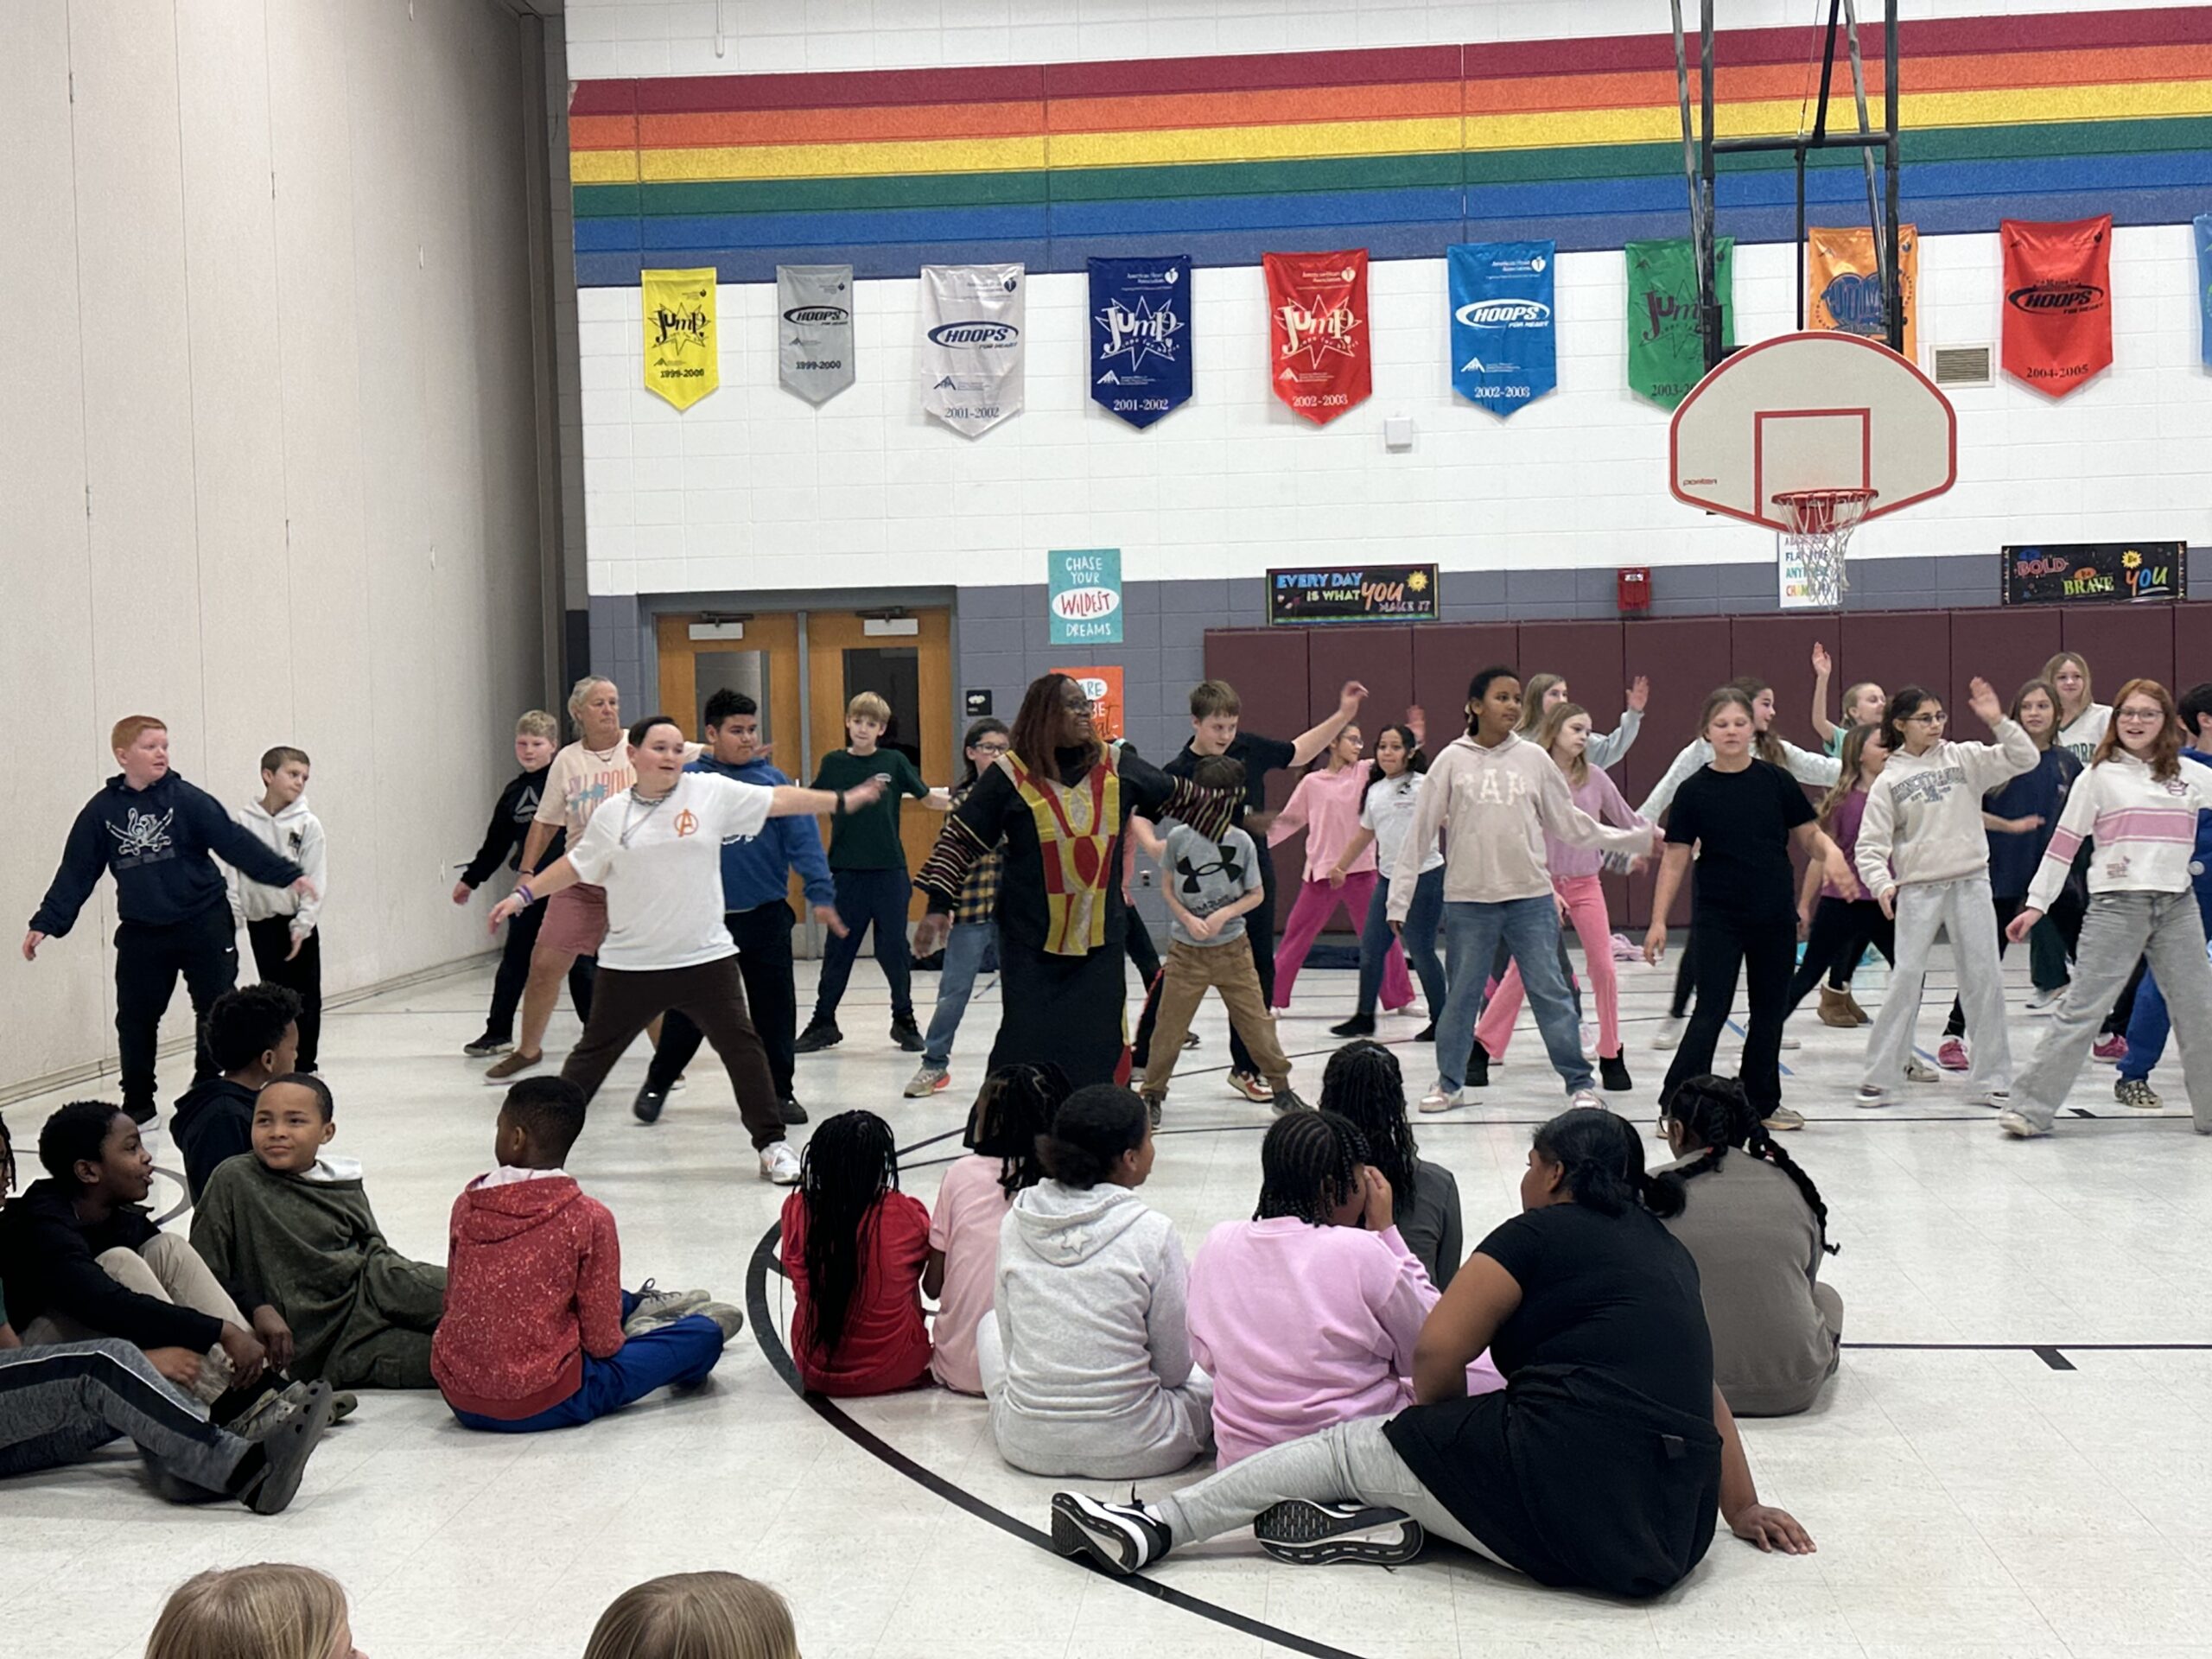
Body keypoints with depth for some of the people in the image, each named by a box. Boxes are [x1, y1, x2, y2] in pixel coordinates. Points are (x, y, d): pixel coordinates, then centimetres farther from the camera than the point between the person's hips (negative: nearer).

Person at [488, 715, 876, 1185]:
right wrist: (523, 895, 12)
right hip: (630, 964, 1)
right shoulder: (612, 814, 3)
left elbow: (777, 800, 3)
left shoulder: (711, 792, -1)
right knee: (595, 1050, 10)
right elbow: (576, 864, 15)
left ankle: (771, 1144, 11)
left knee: (741, 1045, 0)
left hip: (706, 956, 0)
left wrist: (842, 801, 3)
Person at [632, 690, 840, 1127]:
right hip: (704, 916, -1)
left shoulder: (773, 781, 1)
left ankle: (780, 1091, 21)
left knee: (775, 1007, 7)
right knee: (688, 1008, 7)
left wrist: (820, 895, -12)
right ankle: (657, 1084, 27)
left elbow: (803, 840, -4)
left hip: (766, 915, 1)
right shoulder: (687, 780, -1)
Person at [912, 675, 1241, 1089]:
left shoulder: (1117, 766, 5)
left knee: (1100, 1046, 6)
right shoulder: (1011, 775, -6)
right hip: (1032, 941, -3)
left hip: (1101, 937, 3)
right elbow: (959, 839, -3)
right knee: (1028, 1047, 0)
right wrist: (938, 906, -7)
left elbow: (1179, 798, 18)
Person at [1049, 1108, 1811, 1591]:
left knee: (1346, 1447, 7)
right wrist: (1741, 1508, 27)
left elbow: (1436, 1353, -3)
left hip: (1563, 1490, -7)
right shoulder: (1668, 1252, 20)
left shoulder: (1541, 1232, 0)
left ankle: (1153, 1528, 4)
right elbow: (1706, 1389, 21)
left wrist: (1438, 1429, 15)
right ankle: (1390, 1521, -3)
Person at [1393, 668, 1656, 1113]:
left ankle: (1580, 1082, 12)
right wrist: (1400, 897, -1)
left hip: (1531, 897, 1)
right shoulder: (1453, 761, -1)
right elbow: (1421, 831, 0)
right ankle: (1450, 1084, 23)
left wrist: (1638, 839, 8)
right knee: (1460, 995, 8)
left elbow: (1569, 823, 11)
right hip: (1468, 900, -1)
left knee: (1551, 992, 2)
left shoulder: (1533, 759, 4)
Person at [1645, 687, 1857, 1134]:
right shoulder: (1694, 790, -5)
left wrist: (1831, 854, -18)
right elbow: (1675, 859, -3)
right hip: (1717, 917, -3)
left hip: (1774, 916, 3)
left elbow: (1808, 834, 5)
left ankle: (1762, 1102, 26)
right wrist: (1658, 921, -7)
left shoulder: (1775, 781, 0)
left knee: (1769, 1011, 12)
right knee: (1711, 1012, -7)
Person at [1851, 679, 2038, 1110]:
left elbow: (2025, 759, -1)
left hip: (1970, 883, 2)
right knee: (1906, 978, -5)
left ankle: (1990, 1079, 11)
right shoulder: (1890, 779, 1)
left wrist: (1998, 721, -14)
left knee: (1984, 977, 2)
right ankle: (1880, 1077, 4)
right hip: (1918, 888, -2)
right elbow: (1870, 844, -2)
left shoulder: (1964, 758, 5)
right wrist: (1882, 884, -19)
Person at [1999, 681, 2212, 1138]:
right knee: (2082, 1008, -7)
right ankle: (2030, 1107, -4)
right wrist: (2037, 903, 1)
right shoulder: (2099, 777, 2)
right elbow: (2064, 843, 2)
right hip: (2116, 906, -3)